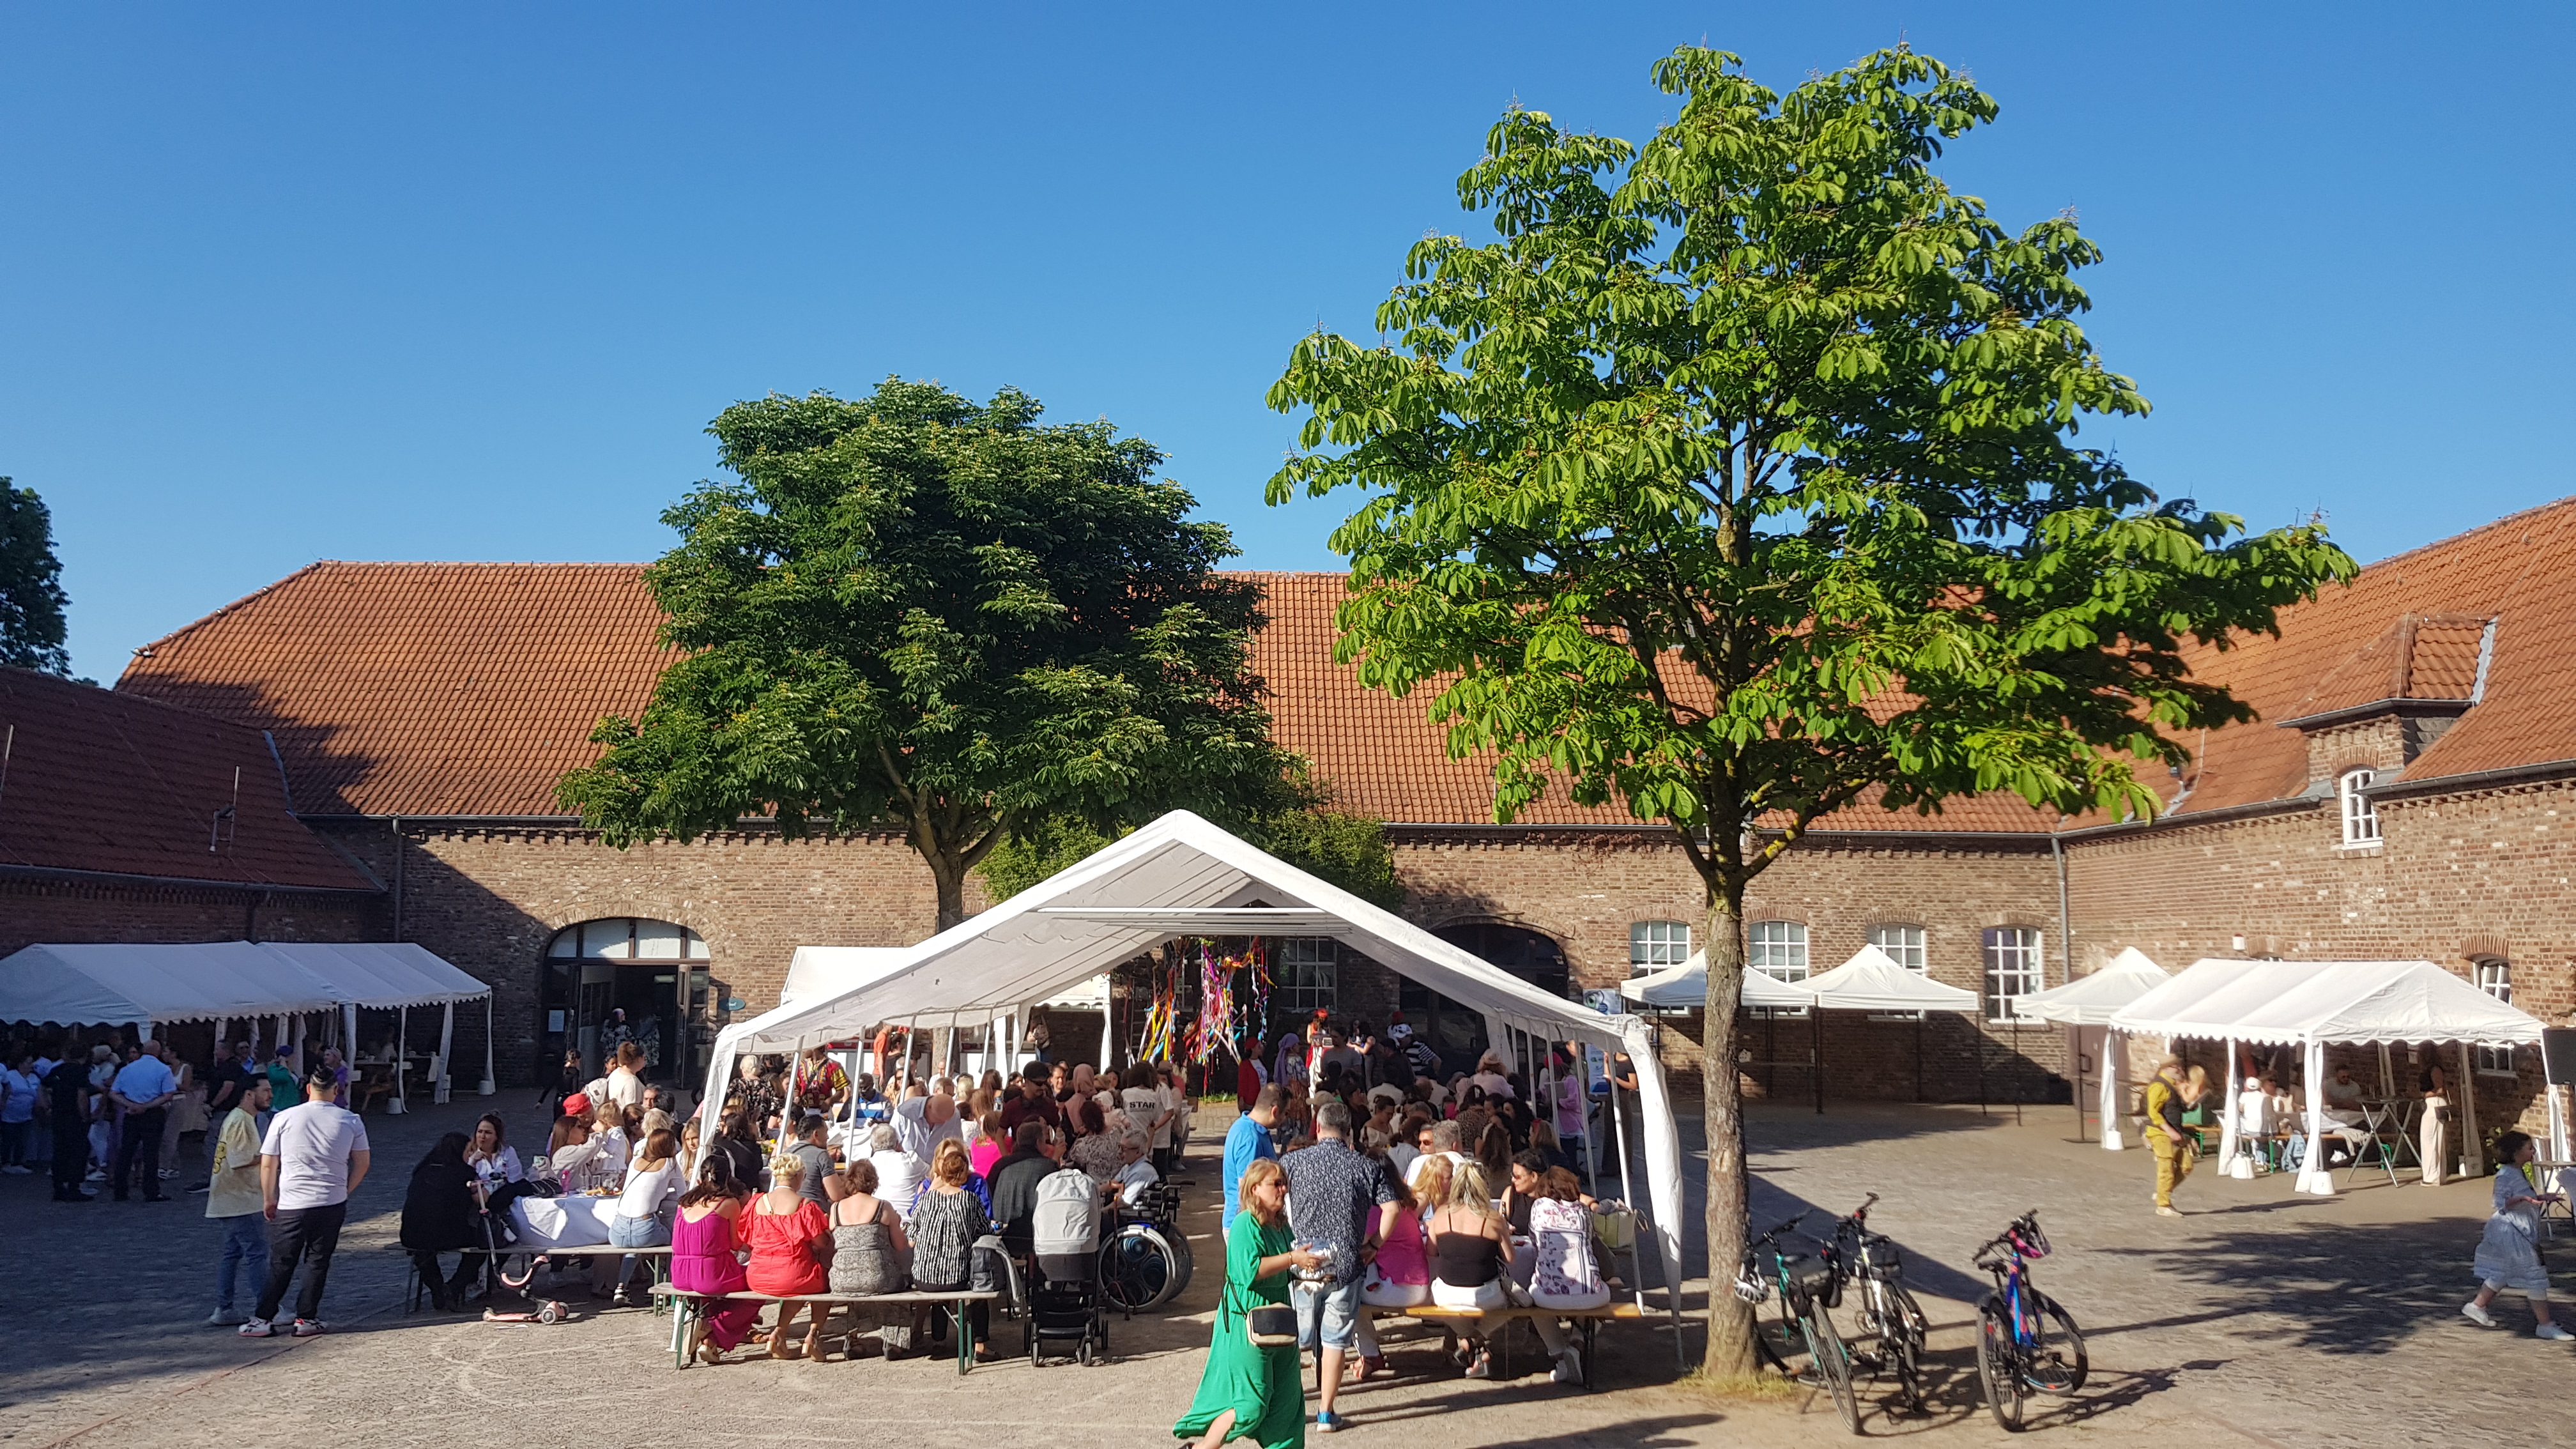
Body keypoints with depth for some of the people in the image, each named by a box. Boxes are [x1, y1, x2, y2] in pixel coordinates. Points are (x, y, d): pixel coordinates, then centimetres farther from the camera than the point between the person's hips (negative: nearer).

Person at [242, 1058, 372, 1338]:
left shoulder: (284, 1118, -4)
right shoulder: (351, 1121, -1)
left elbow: (268, 1164, 0)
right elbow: (362, 1163, 5)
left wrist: (268, 1199, 12)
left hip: (291, 1205, -1)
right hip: (332, 1204, 1)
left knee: (281, 1265, 9)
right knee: (318, 1262, 9)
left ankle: (263, 1320, 11)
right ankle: (306, 1319, 10)